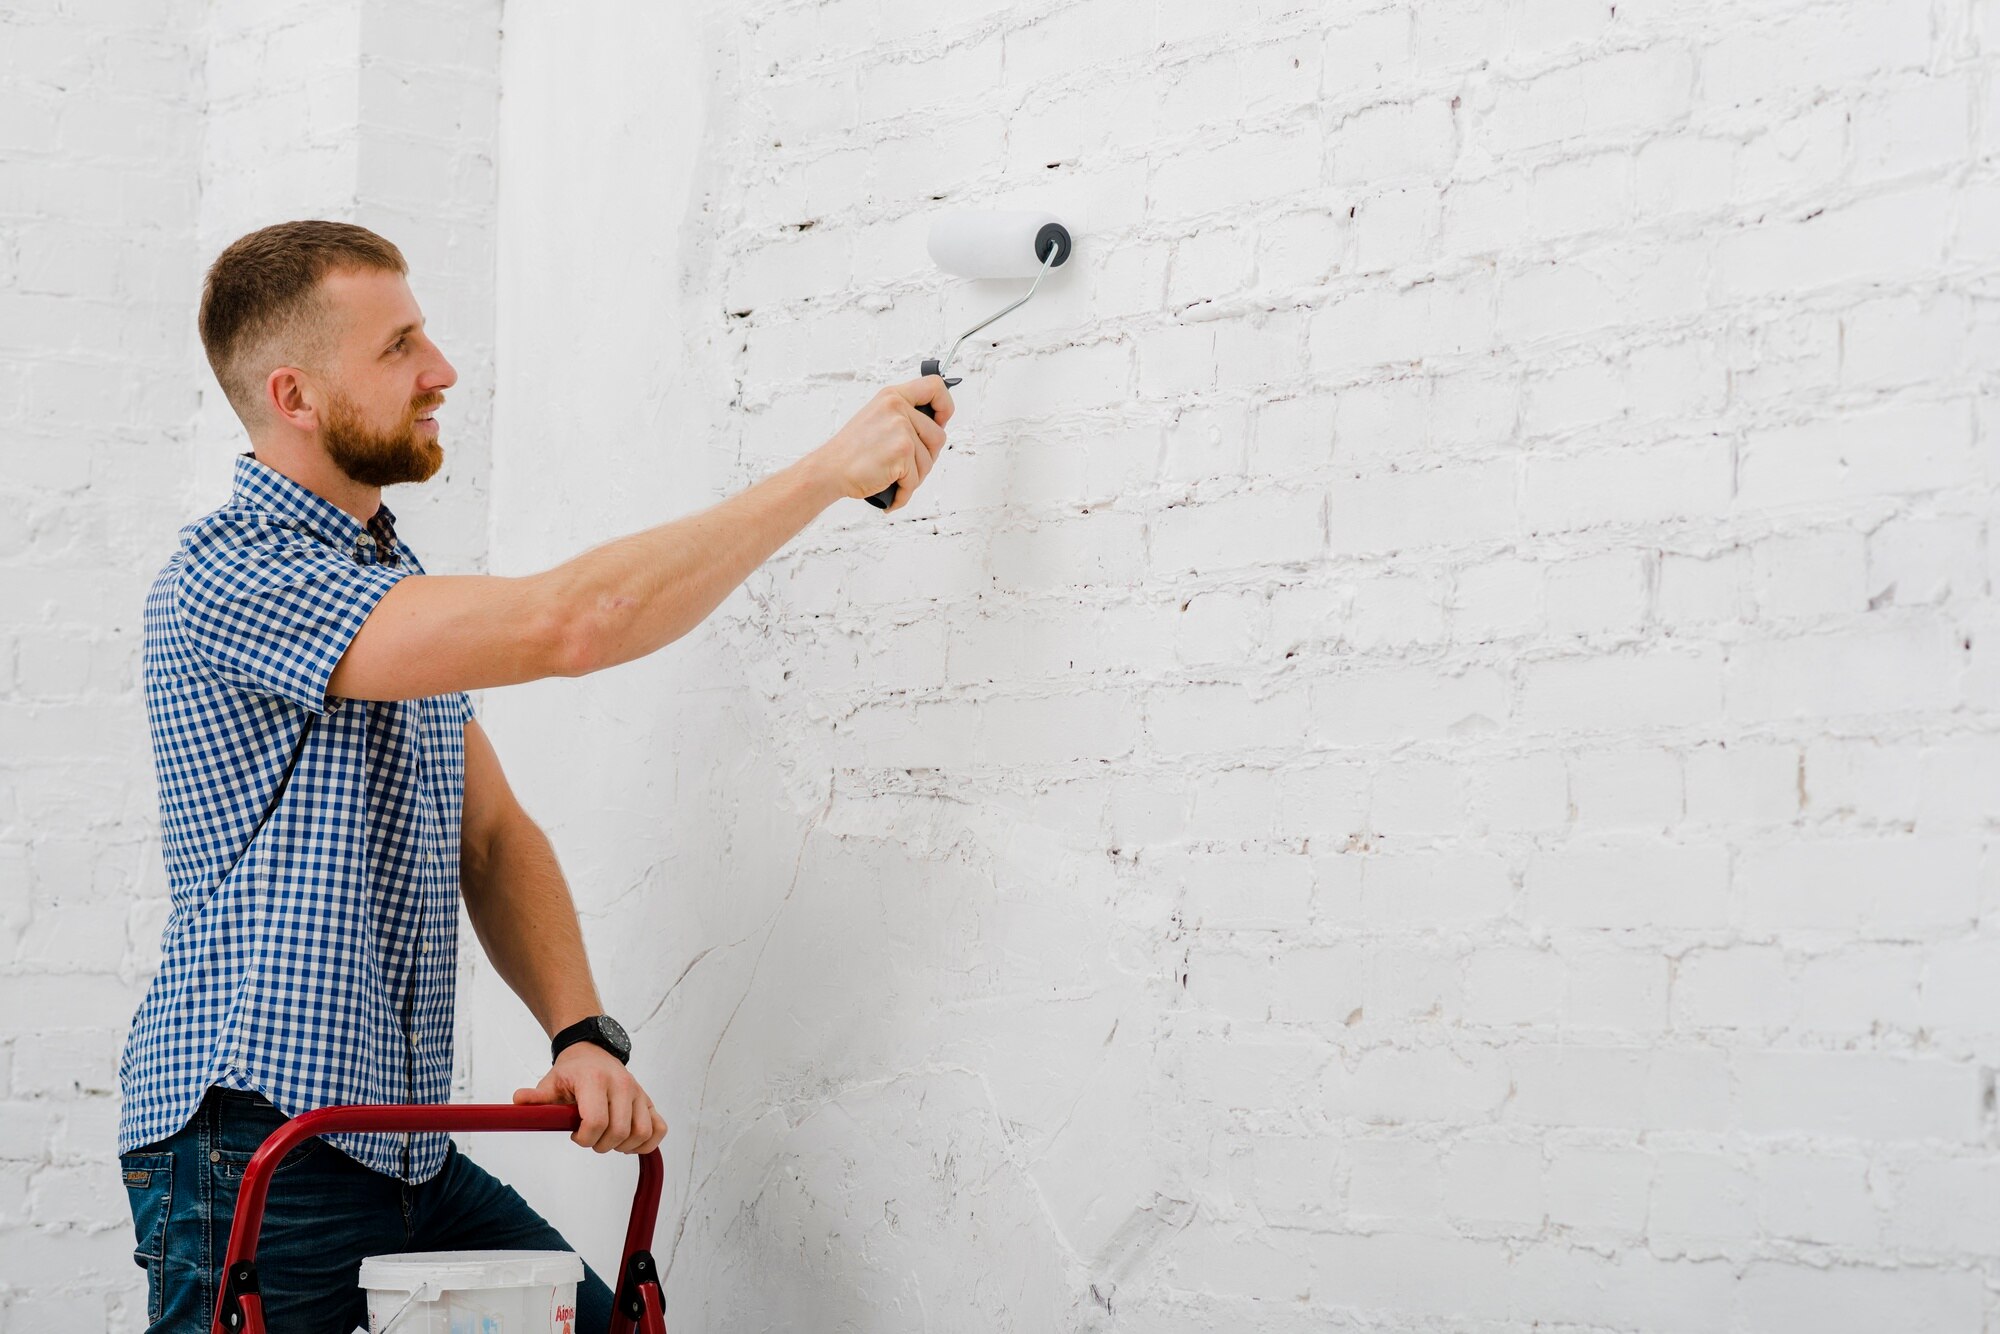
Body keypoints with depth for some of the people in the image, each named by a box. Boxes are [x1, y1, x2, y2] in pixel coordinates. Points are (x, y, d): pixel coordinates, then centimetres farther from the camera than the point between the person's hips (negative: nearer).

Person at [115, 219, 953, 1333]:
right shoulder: (232, 574, -16)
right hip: (255, 1149, -8)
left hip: (411, 1151, 8)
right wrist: (831, 470, -21)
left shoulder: (397, 579, 16)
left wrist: (583, 1032, -5)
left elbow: (495, 835, 13)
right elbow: (569, 624, -26)